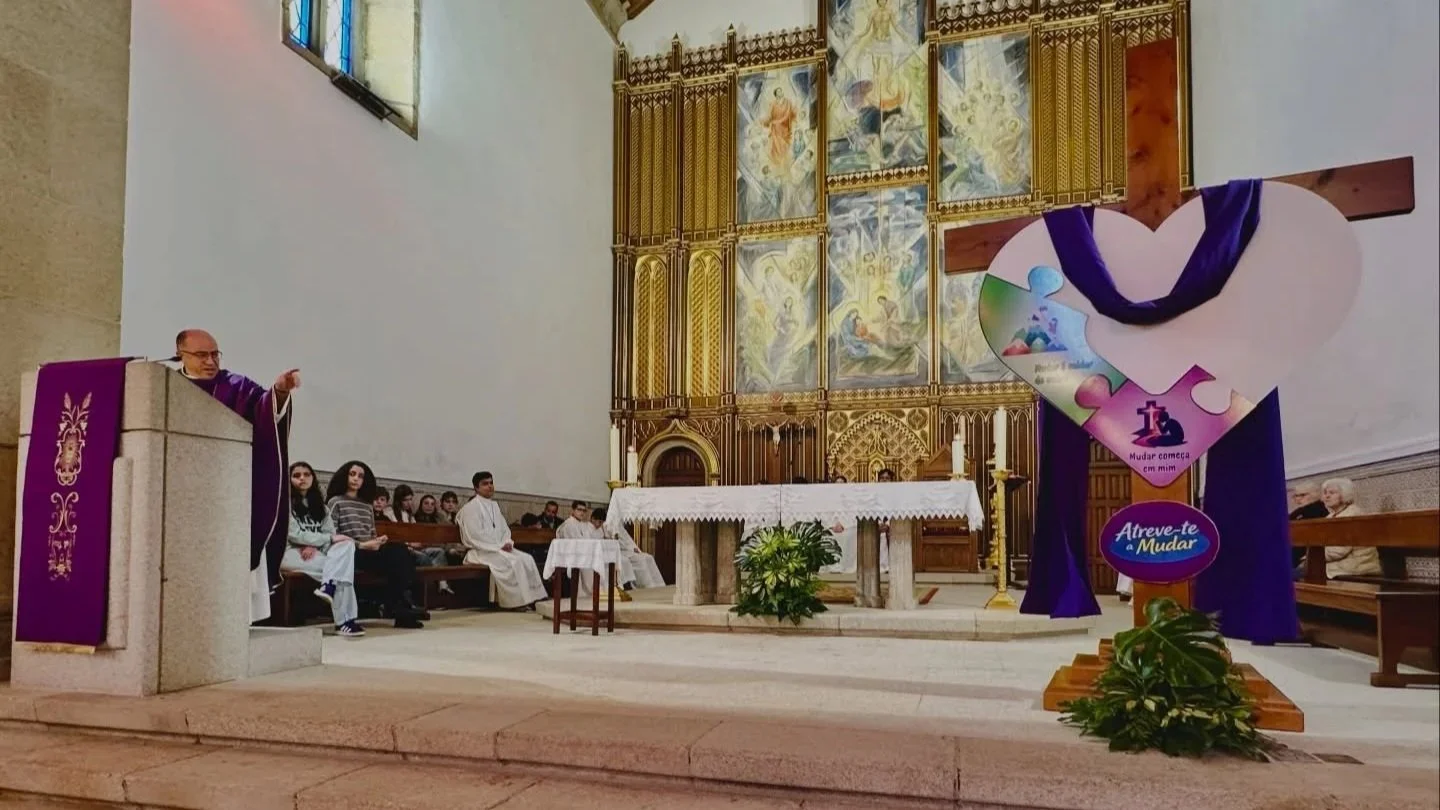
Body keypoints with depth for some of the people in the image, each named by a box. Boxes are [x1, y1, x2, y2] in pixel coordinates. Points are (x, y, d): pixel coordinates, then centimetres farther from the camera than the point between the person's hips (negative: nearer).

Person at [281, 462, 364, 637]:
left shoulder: (317, 502, 18)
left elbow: (330, 532, 7)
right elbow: (294, 534, -14)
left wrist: (314, 546, -16)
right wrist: (329, 538, -18)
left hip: (316, 552, 6)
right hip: (290, 552, -6)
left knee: (347, 544, -25)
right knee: (341, 569, -27)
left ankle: (329, 585, -40)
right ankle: (344, 620, -30)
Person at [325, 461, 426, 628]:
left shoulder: (368, 505, 26)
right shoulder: (335, 502, 6)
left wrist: (378, 541, -2)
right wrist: (361, 545, -15)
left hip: (371, 551, 6)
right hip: (351, 553, -6)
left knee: (401, 550, -28)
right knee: (396, 556, -30)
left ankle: (401, 605, -31)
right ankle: (397, 606, -22)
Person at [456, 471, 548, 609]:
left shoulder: (495, 505, 17)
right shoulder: (471, 507, -7)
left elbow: (504, 529, 18)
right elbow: (475, 535, -16)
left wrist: (506, 543, -4)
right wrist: (499, 546, -17)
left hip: (500, 549, 7)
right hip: (481, 551, -7)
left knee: (527, 559, -15)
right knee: (512, 561, -29)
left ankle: (531, 598, -17)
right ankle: (517, 600, -22)